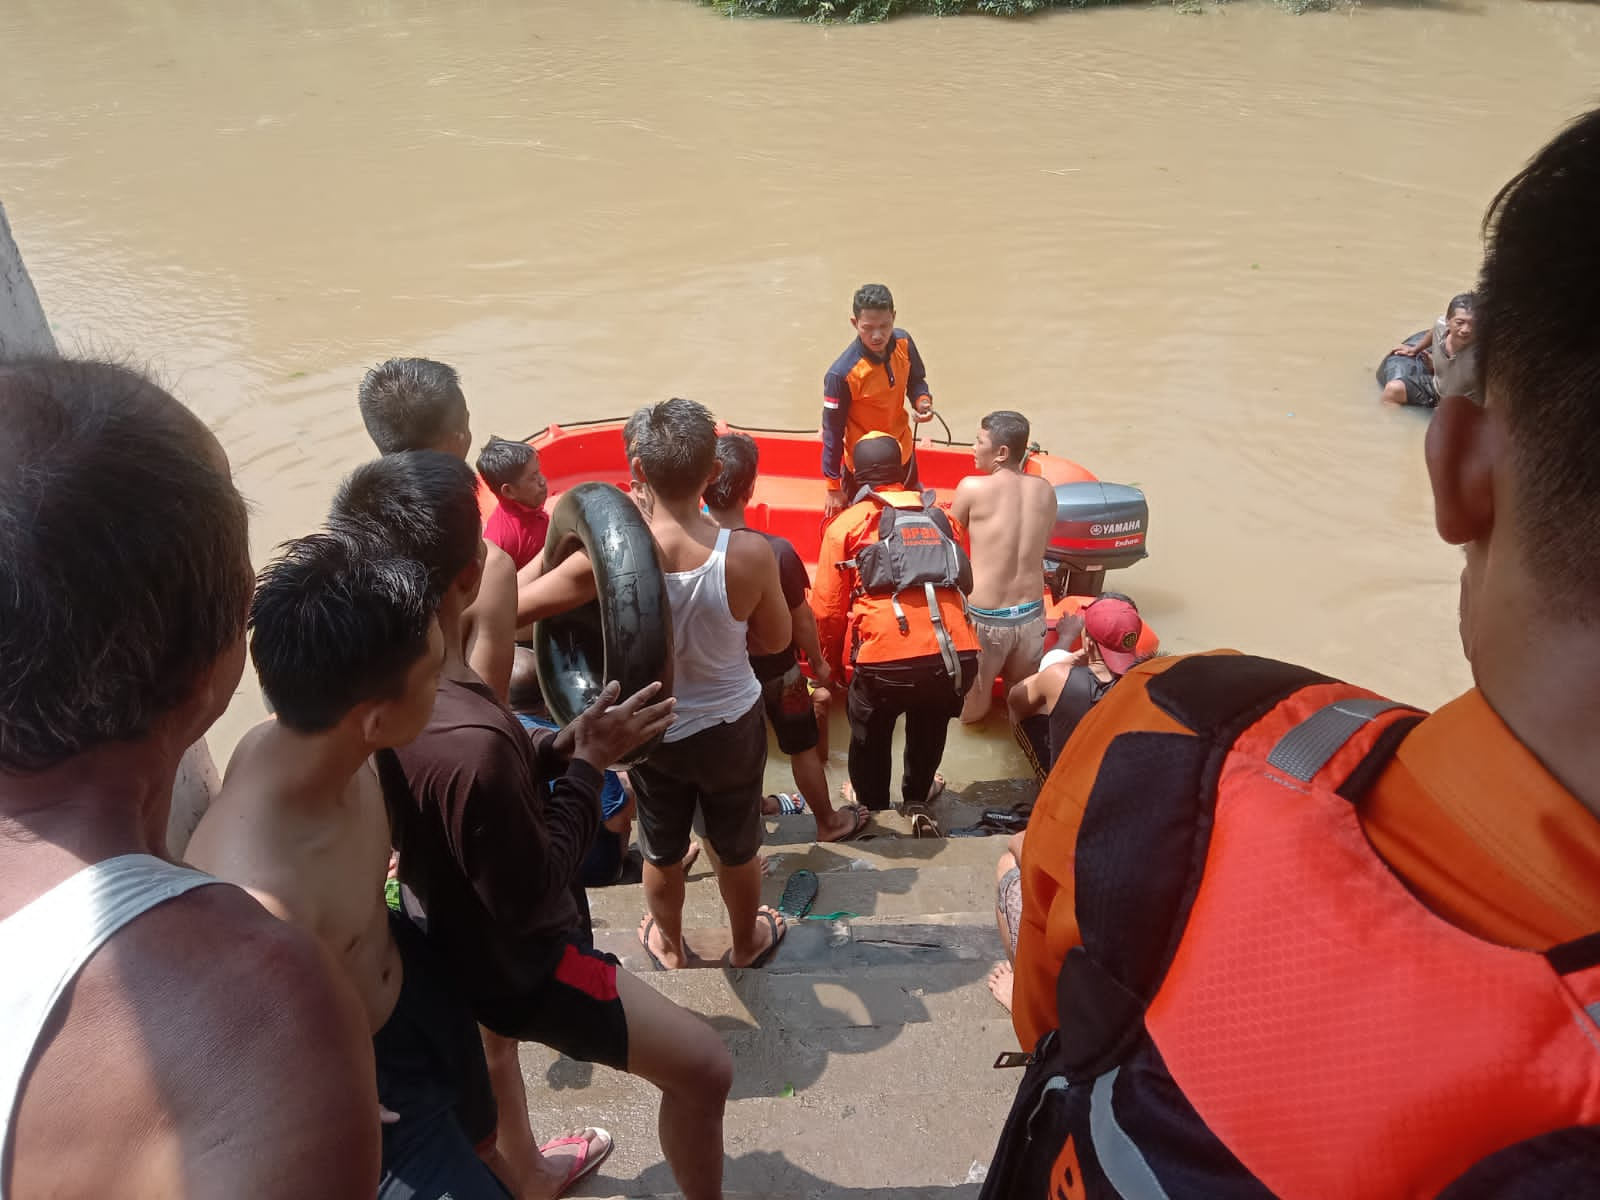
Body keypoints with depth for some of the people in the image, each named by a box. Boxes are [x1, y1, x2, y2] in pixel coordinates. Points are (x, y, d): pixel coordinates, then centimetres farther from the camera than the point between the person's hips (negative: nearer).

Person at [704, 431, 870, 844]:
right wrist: (818, 662, 0)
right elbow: (800, 618, -18)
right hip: (776, 670, -3)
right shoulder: (776, 550, -31)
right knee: (804, 748, 18)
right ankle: (829, 822, 37)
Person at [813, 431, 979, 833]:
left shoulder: (847, 524, 8)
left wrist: (832, 664, 21)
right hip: (955, 656, 2)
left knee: (870, 735, 27)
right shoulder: (942, 518, 17)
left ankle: (872, 810, 44)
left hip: (885, 661, -2)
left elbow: (828, 610, 5)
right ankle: (917, 803, 44)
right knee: (929, 730, 31)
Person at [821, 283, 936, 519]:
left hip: (903, 451, 5)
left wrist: (922, 400, -20)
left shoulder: (903, 343, -16)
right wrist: (833, 486, -16)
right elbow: (833, 432, -22)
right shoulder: (841, 373, -32)